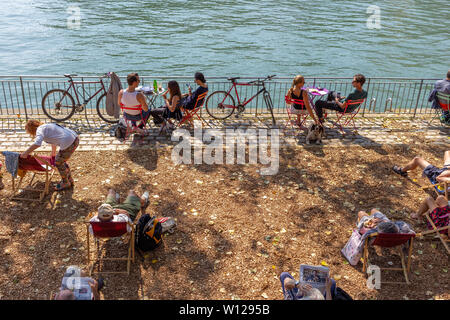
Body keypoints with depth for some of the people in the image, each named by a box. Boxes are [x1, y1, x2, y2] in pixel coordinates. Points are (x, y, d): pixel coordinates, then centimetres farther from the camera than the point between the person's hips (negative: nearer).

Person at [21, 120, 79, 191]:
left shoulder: (40, 129, -4)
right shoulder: (46, 127, 24)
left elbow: (37, 143, -23)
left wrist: (26, 153, -14)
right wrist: (53, 154, 49)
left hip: (69, 143, -9)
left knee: (58, 163, 9)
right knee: (61, 161, 24)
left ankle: (65, 183, 27)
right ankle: (70, 180, 37)